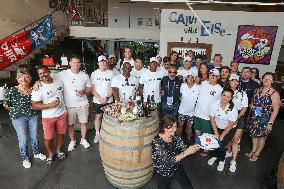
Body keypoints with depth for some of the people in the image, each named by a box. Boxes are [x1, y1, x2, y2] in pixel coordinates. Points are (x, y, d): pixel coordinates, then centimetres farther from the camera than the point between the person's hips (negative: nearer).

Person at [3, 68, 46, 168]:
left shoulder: (33, 89, -8)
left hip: (33, 116, 3)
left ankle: (36, 153, 41)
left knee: (34, 136, 17)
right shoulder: (12, 91, -17)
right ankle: (25, 159, 31)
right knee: (23, 139, 9)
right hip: (19, 119, -3)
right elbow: (5, 104, -5)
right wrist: (15, 111, 3)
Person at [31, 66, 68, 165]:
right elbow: (34, 105, -14)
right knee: (48, 138, 6)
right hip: (48, 117, -3)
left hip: (62, 114, 3)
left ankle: (58, 150, 41)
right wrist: (50, 105, -24)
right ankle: (50, 153, 34)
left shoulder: (59, 82, -1)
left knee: (60, 134, 16)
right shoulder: (38, 88, -13)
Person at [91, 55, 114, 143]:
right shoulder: (94, 74, -1)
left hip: (109, 100, 1)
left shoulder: (111, 73, 0)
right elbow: (92, 89, -2)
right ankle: (97, 134, 22)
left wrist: (106, 98, -10)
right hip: (97, 100, 0)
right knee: (98, 116, 6)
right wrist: (100, 98, -10)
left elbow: (113, 88, -1)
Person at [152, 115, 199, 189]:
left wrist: (194, 147, -30)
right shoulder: (157, 142, -28)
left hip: (177, 167, 4)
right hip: (163, 172, -4)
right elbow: (169, 161, -30)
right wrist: (186, 153, -35)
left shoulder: (176, 137, -11)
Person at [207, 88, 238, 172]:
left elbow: (230, 125, -16)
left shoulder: (233, 109, -24)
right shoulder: (214, 105, -19)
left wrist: (222, 135, -13)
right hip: (217, 127, 2)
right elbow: (212, 119, -9)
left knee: (221, 145, -13)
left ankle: (222, 161, 19)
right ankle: (214, 156, 26)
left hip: (229, 130, -2)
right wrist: (216, 133, -9)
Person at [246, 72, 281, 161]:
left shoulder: (274, 93, -13)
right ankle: (253, 150, 37)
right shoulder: (258, 90, 4)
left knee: (261, 137, 10)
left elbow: (275, 110, -13)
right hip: (253, 117, 5)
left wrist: (270, 123, -15)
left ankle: (256, 154, 28)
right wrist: (250, 116, 10)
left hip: (264, 120, -5)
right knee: (254, 135, 17)